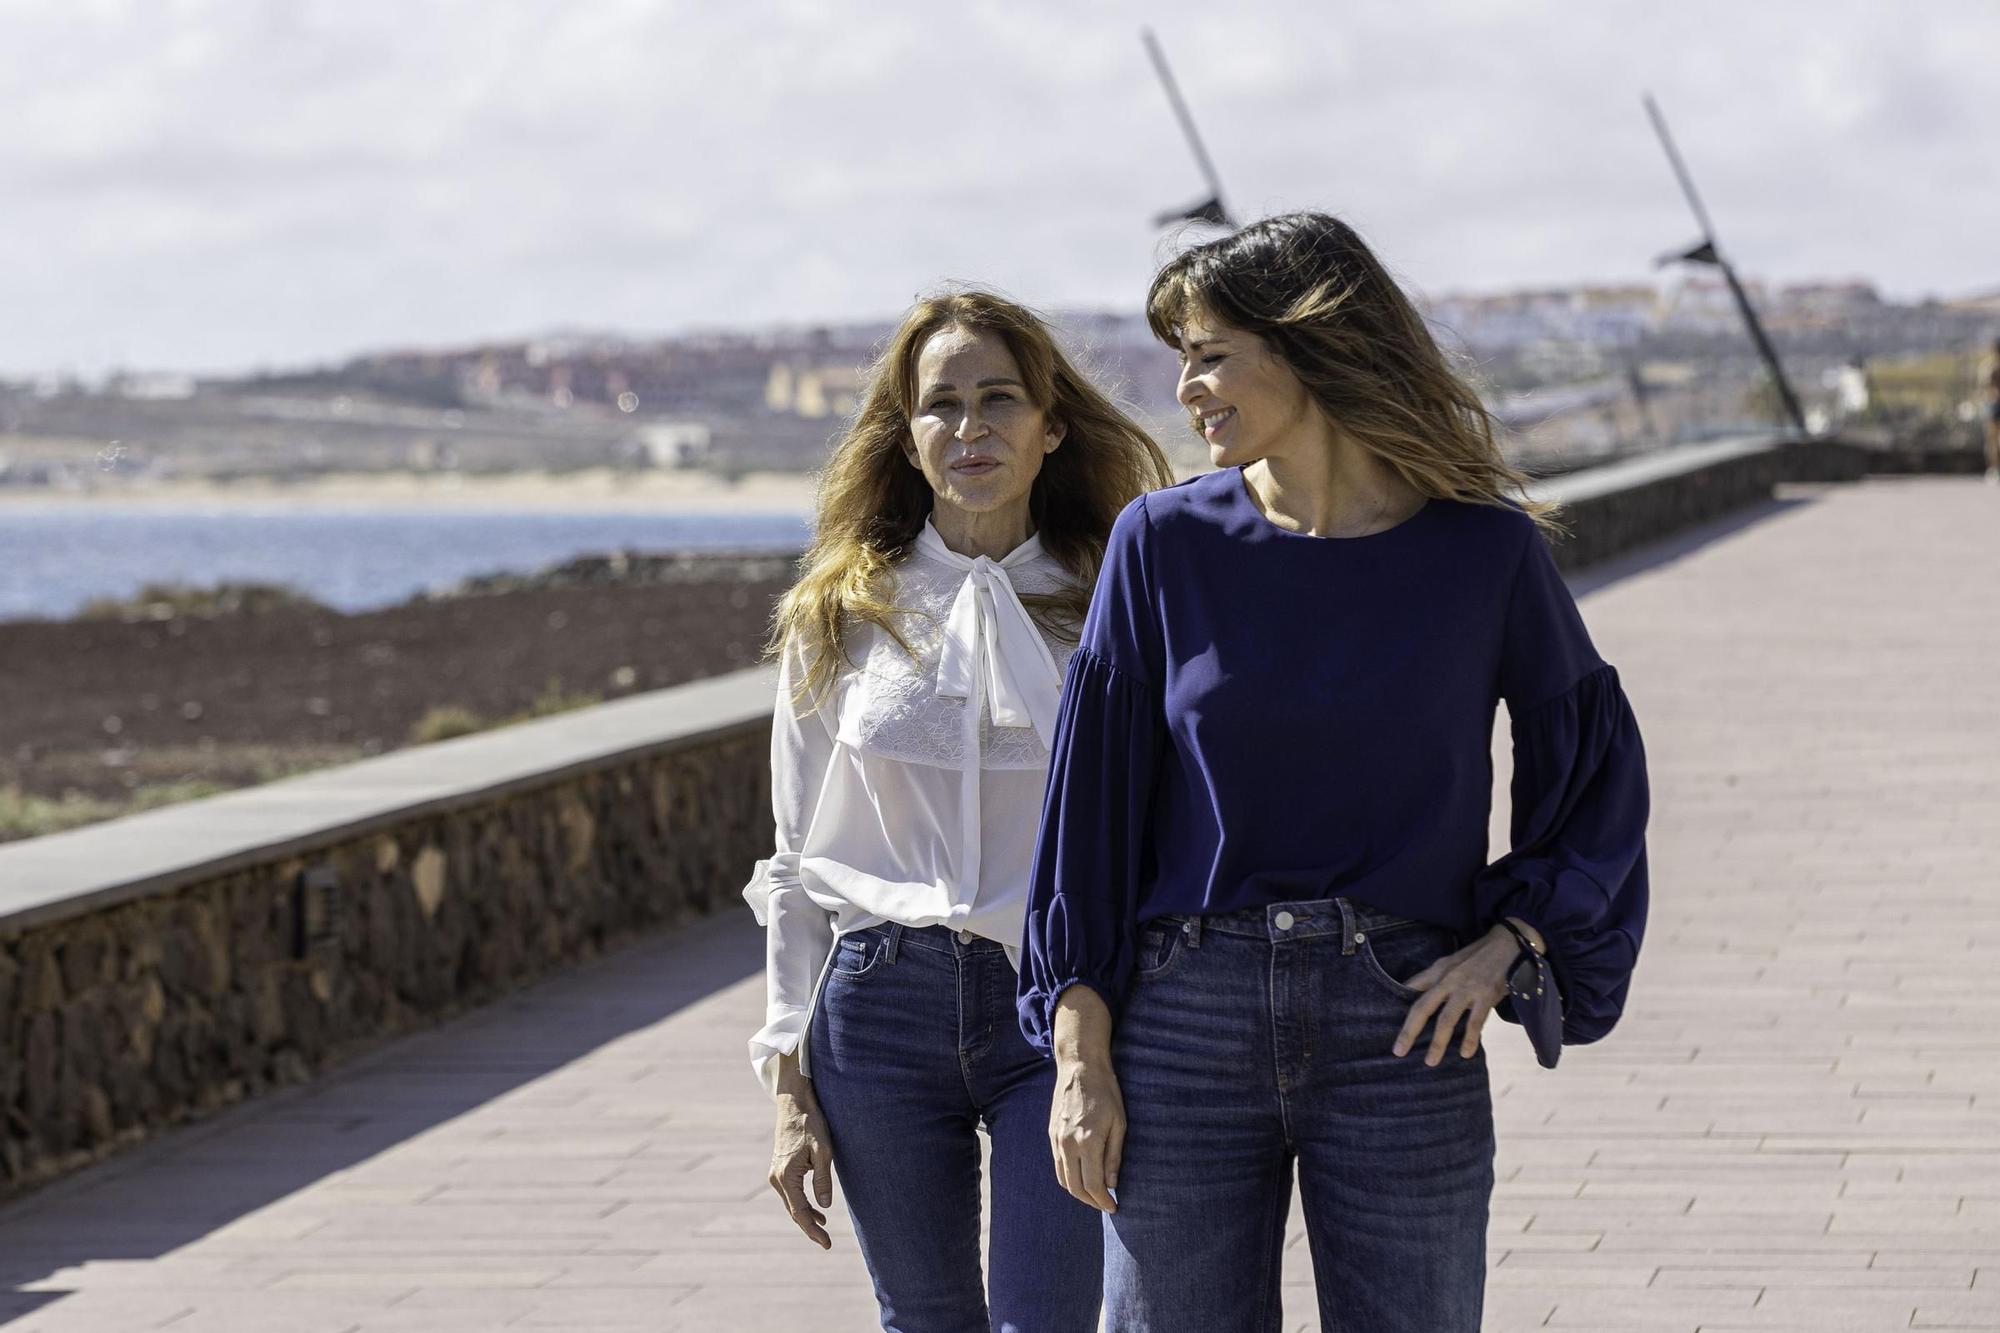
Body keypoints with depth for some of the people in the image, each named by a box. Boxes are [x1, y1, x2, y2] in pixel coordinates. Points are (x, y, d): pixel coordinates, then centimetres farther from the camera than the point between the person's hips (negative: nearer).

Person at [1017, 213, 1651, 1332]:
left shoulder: (1486, 550, -2)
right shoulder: (1165, 544, 0)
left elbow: (1598, 768, 10)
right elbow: (1094, 793, 3)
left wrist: (1507, 943, -4)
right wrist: (1080, 1056, -2)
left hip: (1402, 1031, -1)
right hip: (1187, 1024, 1)